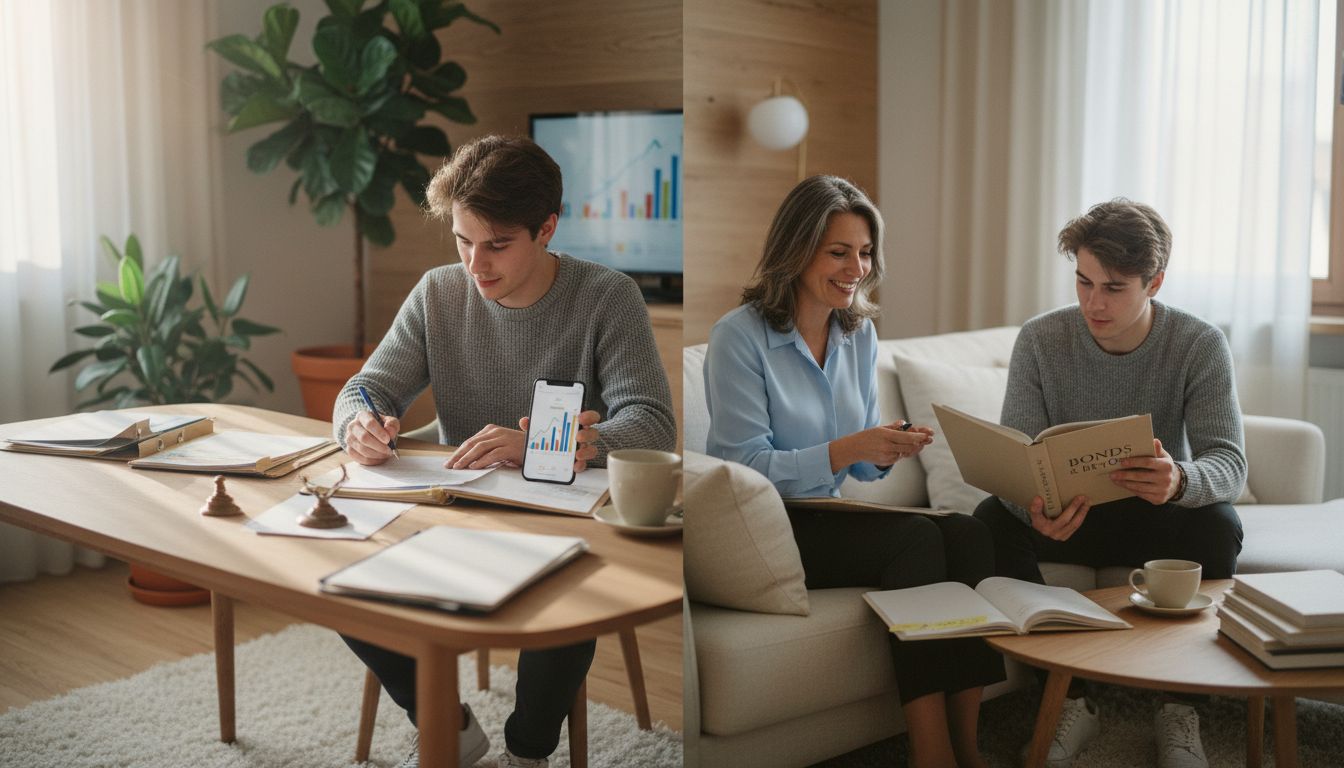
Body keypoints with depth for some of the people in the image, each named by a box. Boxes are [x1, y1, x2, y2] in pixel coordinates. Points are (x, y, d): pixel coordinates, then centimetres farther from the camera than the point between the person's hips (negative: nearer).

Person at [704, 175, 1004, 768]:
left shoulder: (859, 334, 11)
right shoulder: (739, 336, -9)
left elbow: (862, 467, 13)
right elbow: (746, 468, -15)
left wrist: (887, 452, -11)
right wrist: (846, 450, -26)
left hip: (832, 518, 6)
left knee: (965, 533, -21)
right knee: (917, 539, -28)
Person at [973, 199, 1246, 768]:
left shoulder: (1199, 345, -14)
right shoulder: (1041, 341, -13)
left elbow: (1229, 463, -23)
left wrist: (1179, 480, -50)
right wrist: (1035, 510, -44)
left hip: (1158, 518, -1)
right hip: (1070, 515, 1)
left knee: (1218, 524, -33)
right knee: (991, 520, -28)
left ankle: (1181, 706, -14)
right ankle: (1071, 699, -16)